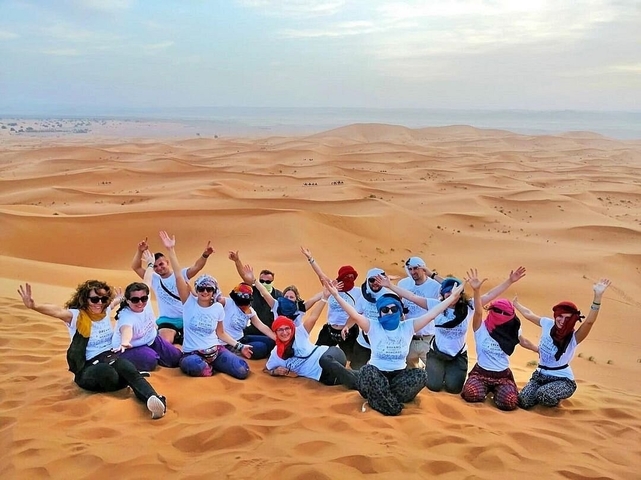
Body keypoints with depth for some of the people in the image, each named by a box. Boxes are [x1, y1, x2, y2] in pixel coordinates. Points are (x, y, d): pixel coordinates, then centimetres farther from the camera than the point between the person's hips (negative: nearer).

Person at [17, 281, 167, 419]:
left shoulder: (106, 310, 8)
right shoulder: (75, 316, -9)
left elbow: (117, 300, 33)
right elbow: (57, 311, -31)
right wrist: (34, 306, -51)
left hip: (110, 357, 4)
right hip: (87, 369, -4)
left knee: (130, 371, -33)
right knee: (107, 373, -41)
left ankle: (154, 399, -58)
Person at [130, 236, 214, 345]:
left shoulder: (180, 274, -1)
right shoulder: (154, 279, 8)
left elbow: (196, 267, -17)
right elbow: (135, 267, 3)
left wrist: (205, 255, -37)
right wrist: (140, 251, -15)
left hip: (186, 318, -1)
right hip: (167, 320, 1)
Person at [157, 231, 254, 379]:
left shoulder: (218, 308, 3)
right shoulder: (189, 302, -4)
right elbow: (178, 276, -13)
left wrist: (239, 346, 4)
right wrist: (171, 250, -21)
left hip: (215, 350, 3)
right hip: (192, 353, -3)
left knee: (242, 371, -19)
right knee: (197, 367, -41)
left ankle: (209, 366, 8)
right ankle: (208, 368, -2)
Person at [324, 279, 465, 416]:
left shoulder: (407, 327, 3)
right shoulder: (373, 327, -2)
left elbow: (432, 314, -3)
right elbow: (354, 315, -17)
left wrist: (452, 297, -9)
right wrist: (336, 295, -30)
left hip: (399, 374, 3)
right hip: (376, 374, -2)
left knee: (420, 374, -27)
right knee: (367, 371, -36)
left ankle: (380, 398, -23)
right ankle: (391, 405, -25)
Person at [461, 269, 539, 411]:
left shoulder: (511, 331, 2)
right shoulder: (481, 328, -10)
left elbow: (524, 341, 23)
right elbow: (478, 312, -29)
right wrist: (476, 290, -46)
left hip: (503, 375, 2)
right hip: (481, 372, -2)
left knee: (510, 402, -26)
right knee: (471, 394, -32)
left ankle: (496, 390, 12)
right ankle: (486, 388, 6)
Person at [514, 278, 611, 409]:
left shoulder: (574, 337, -18)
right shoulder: (547, 324, -5)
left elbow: (590, 321, -37)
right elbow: (528, 314, 16)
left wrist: (598, 295, -50)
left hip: (563, 380, -4)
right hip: (540, 375, 4)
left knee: (544, 395, -34)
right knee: (523, 401, -16)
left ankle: (554, 399, 5)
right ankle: (541, 394, 18)